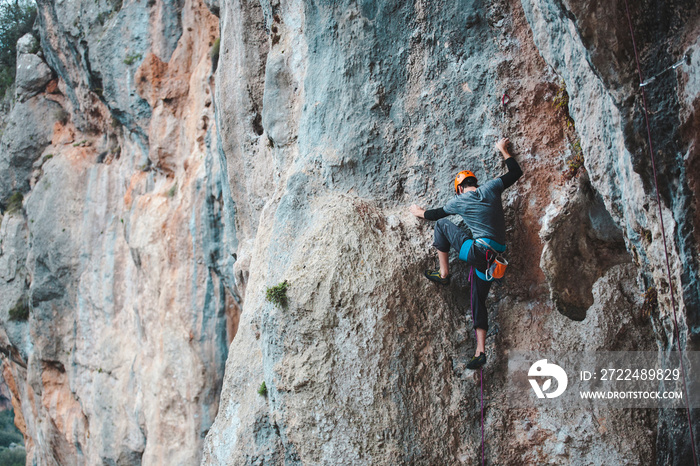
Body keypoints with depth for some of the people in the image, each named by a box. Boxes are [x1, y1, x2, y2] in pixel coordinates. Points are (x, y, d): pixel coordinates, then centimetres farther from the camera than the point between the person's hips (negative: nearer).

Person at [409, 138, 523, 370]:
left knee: (443, 225, 14)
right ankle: (480, 352, 6)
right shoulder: (491, 188, 7)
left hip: (478, 252, -5)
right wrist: (503, 150, 33)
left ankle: (443, 273, 18)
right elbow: (516, 172, 21)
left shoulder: (460, 201, 1)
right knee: (478, 301, 13)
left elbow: (436, 214, 19)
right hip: (495, 258, 5)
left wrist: (419, 212, 39)